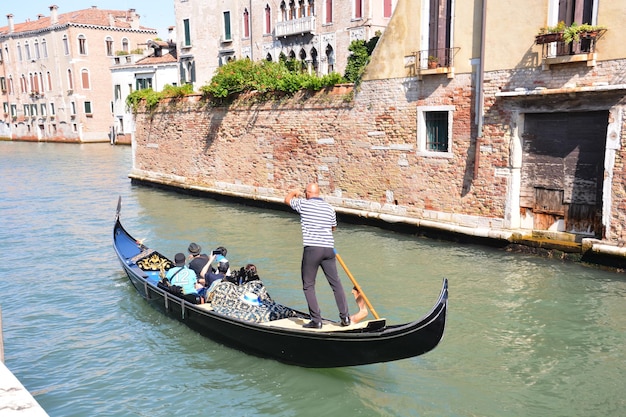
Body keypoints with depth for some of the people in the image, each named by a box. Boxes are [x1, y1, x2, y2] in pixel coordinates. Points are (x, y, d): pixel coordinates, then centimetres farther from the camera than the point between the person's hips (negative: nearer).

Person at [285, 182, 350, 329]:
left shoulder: (303, 204, -1)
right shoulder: (330, 208, 11)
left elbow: (287, 199, 18)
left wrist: (295, 192, 37)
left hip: (312, 248, -4)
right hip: (329, 249, 4)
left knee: (308, 285, 6)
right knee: (335, 283, 12)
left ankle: (316, 320, 4)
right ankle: (345, 317, 14)